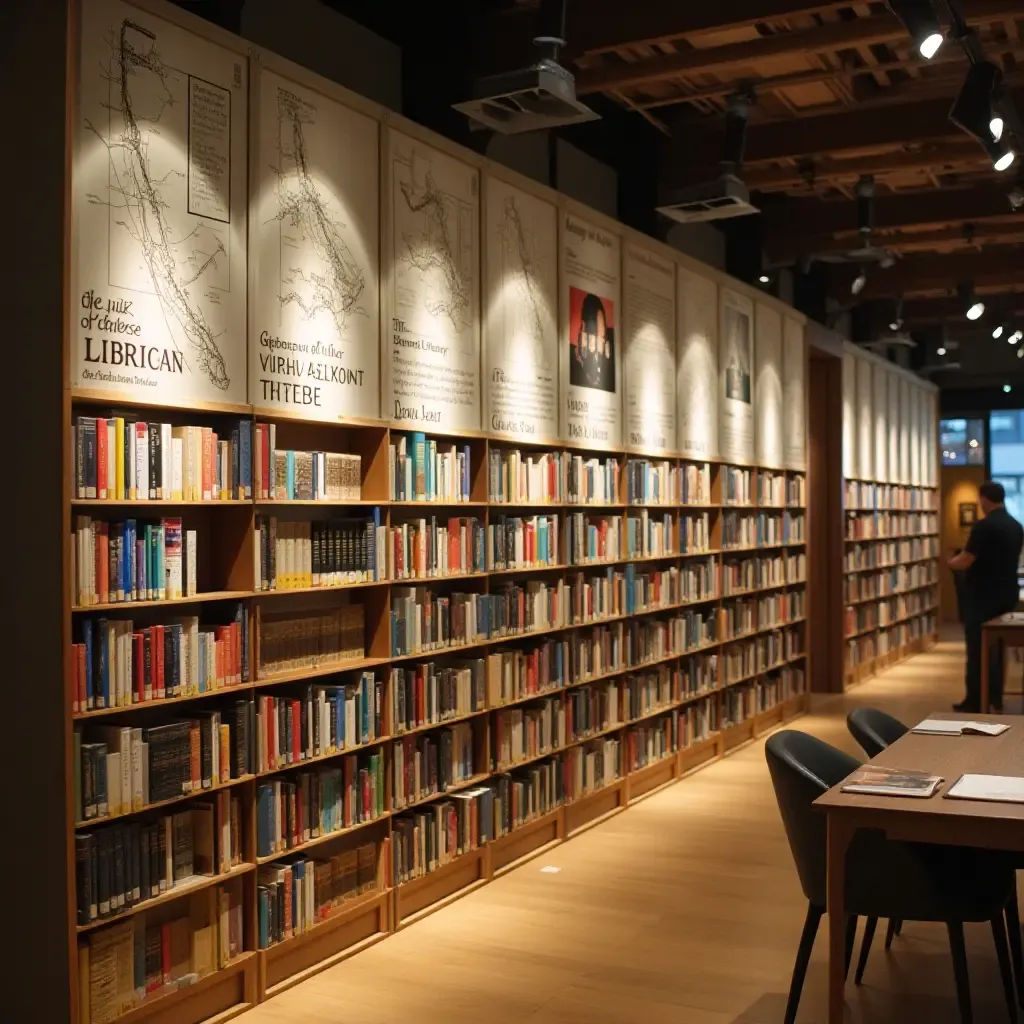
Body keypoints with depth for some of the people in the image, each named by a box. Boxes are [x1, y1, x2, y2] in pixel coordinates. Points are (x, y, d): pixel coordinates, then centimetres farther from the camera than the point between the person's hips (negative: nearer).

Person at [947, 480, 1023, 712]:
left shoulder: (984, 526, -18)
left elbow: (964, 562, -18)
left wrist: (951, 562, 4)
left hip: (983, 597, -7)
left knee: (978, 649, 0)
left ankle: (975, 702, 4)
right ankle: (995, 698, 19)